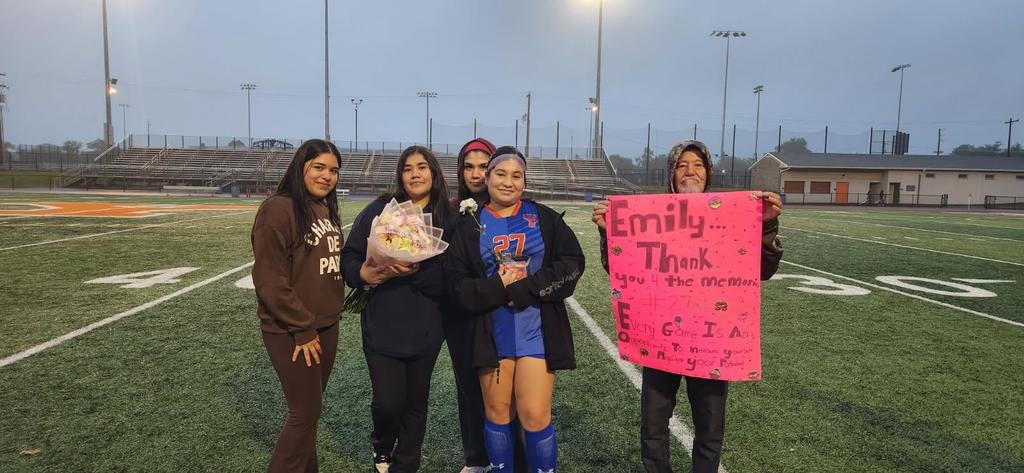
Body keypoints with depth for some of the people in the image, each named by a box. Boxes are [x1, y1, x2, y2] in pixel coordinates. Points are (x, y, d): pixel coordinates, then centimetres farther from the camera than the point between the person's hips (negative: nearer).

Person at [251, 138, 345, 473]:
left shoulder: (326, 209, 9)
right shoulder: (279, 209, -16)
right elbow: (270, 279, -20)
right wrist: (302, 328, -17)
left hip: (327, 325, 8)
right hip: (291, 332, -8)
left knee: (310, 408, 17)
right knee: (305, 413, 0)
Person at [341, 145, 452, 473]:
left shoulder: (447, 220, -2)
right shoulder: (379, 210, -4)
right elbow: (350, 257, -2)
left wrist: (416, 272, -23)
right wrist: (365, 273, -21)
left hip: (425, 328, 1)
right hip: (382, 325, -1)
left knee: (416, 400, 13)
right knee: (388, 401, -3)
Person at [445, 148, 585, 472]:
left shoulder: (543, 218, 3)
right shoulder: (470, 226, 5)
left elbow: (572, 263, -6)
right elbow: (456, 283, 0)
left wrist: (525, 289, -14)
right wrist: (498, 287, -15)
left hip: (536, 332, -1)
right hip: (491, 333, 2)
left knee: (535, 416, -2)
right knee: (496, 413, 12)